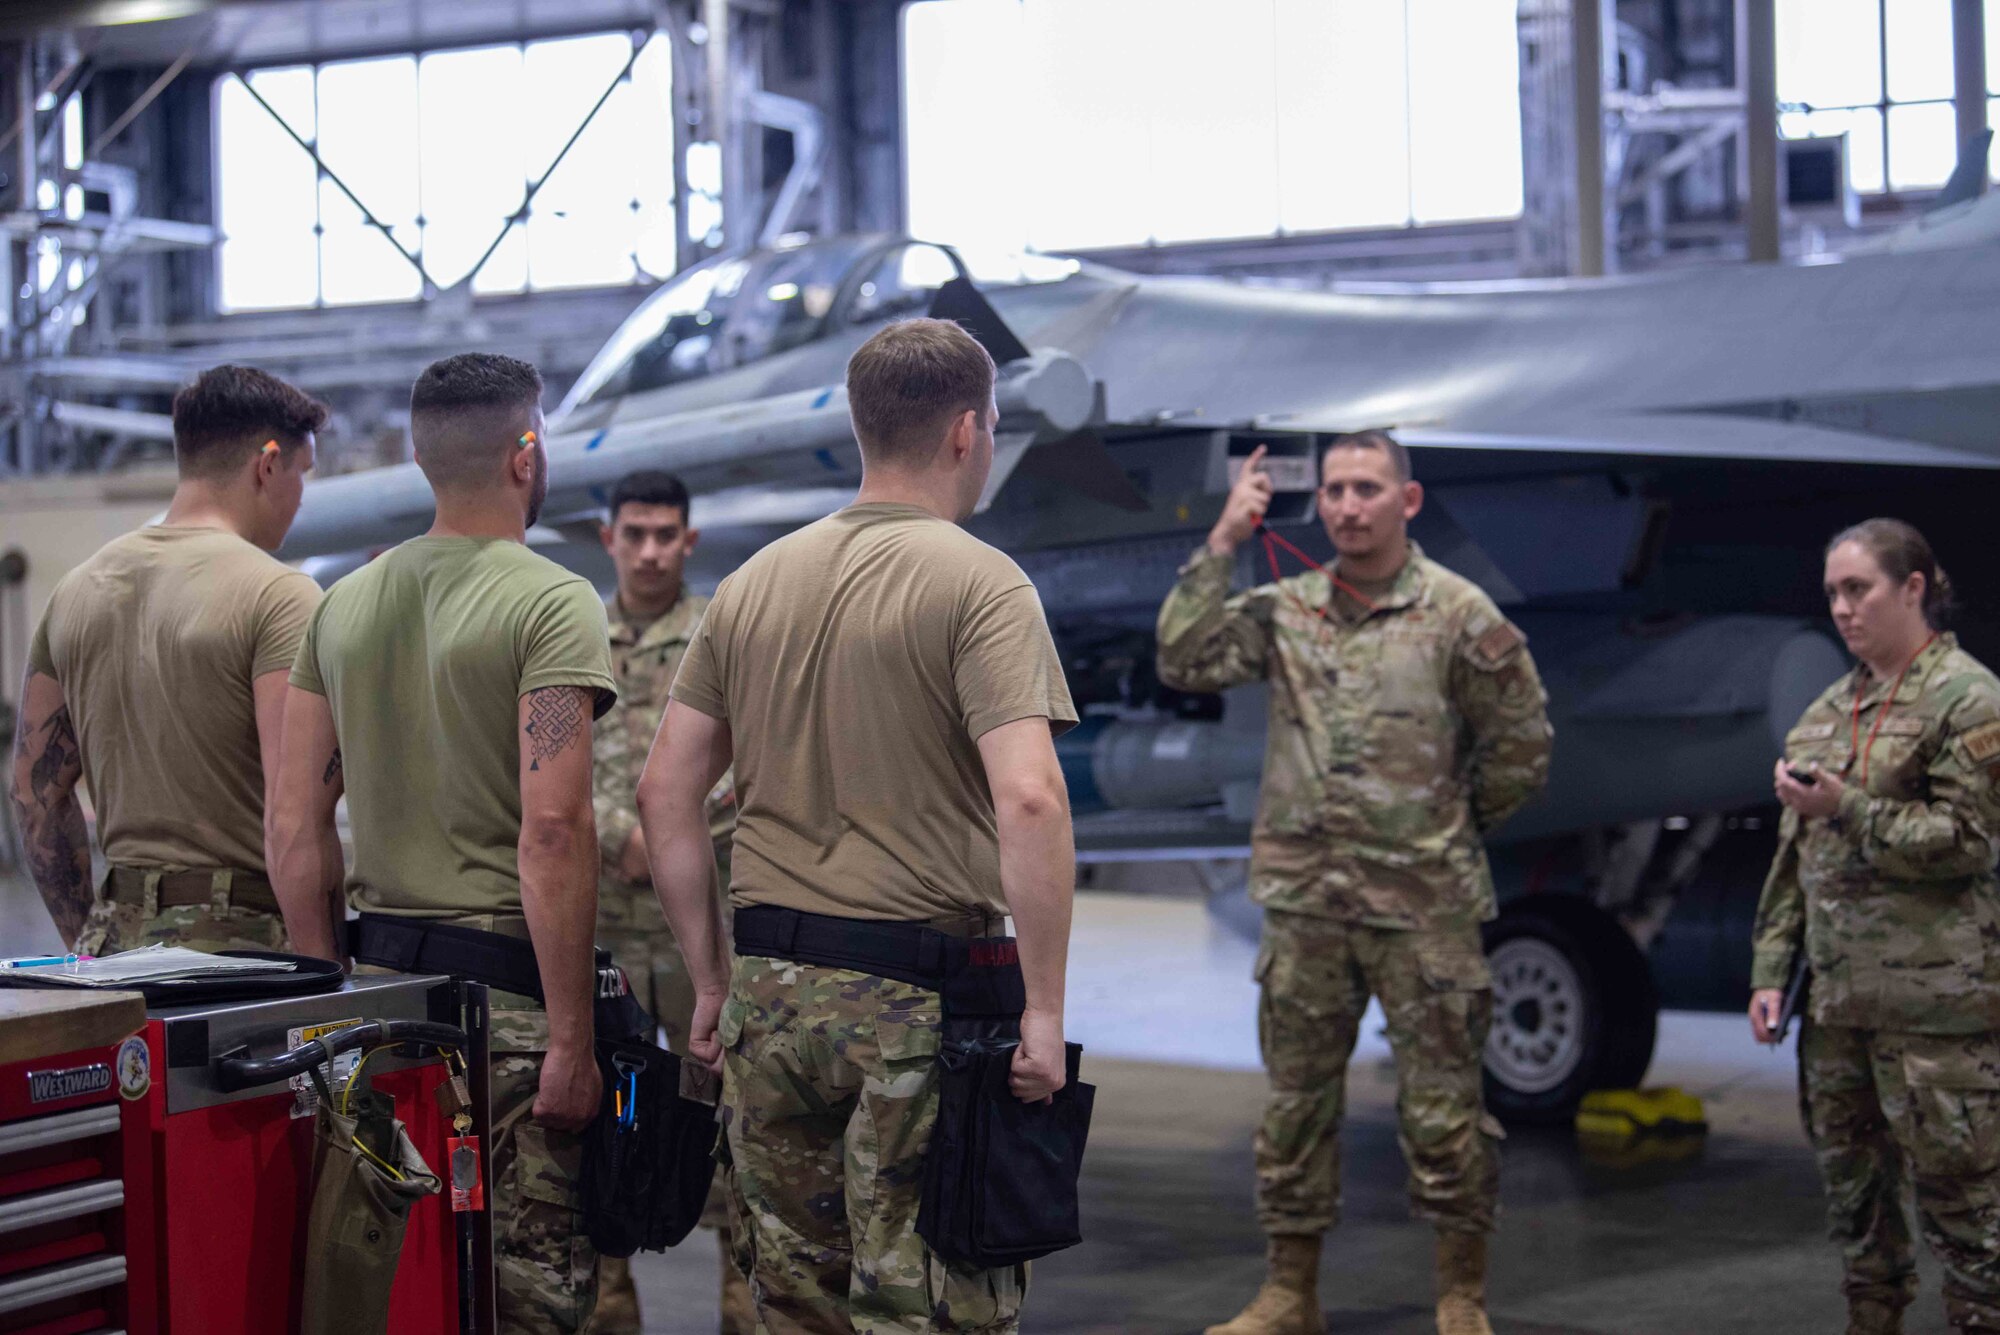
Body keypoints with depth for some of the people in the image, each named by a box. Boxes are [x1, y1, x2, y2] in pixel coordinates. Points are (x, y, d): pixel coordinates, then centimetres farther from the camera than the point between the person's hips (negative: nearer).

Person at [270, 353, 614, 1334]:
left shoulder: (342, 604, 11)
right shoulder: (549, 603, -9)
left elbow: (294, 828, 11)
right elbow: (553, 830, -18)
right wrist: (571, 1040, -15)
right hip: (504, 981, -7)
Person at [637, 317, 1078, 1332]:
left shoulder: (753, 583, 10)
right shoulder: (979, 584, -9)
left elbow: (666, 792, 10)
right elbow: (1028, 800, -20)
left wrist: (713, 978, 15)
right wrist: (1044, 1008, -15)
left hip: (770, 985, 6)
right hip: (918, 995, -6)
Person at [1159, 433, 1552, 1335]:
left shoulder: (1458, 613, -4)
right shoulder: (1285, 609, 6)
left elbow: (1521, 746, 2)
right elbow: (1184, 661, -5)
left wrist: (1453, 827, 9)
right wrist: (1222, 544, -7)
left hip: (1422, 903, -3)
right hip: (1303, 898, 4)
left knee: (1442, 1106, 2)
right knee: (1296, 1099, 10)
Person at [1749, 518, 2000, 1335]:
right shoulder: (1827, 712, 15)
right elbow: (1792, 856, 16)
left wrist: (1848, 809, -17)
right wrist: (1772, 971, 11)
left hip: (1933, 1000, -7)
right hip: (1835, 995, 7)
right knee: (1852, 1184, 14)